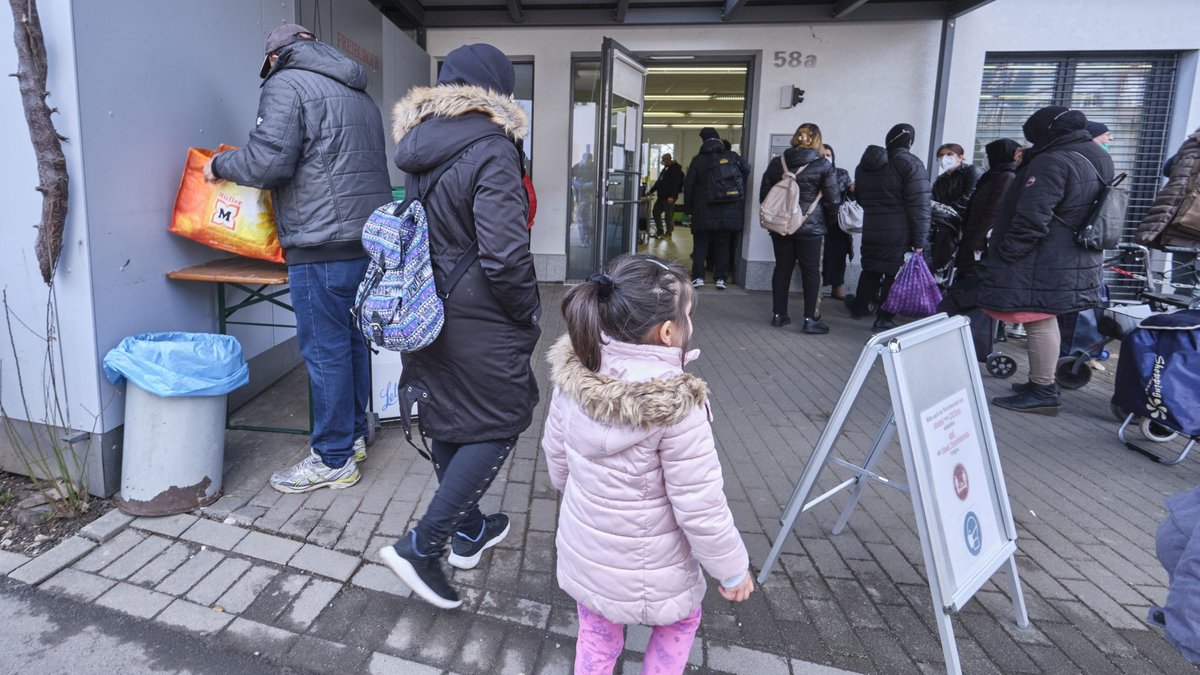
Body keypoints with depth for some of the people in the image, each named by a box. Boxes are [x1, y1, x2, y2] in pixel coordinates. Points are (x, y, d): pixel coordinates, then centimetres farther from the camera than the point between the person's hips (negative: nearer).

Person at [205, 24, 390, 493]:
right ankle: (354, 435, 27)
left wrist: (220, 164, 3)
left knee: (325, 350, -1)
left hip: (323, 245, -8)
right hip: (369, 238, 8)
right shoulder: (359, 93, 21)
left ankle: (334, 460, 8)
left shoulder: (287, 85, -4)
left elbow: (269, 161, -15)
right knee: (353, 340, 16)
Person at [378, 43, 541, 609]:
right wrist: (528, 314, -9)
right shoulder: (490, 149, -18)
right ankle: (421, 545, 5)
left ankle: (468, 533, 37)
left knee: (447, 423, 19)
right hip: (479, 321, -8)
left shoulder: (417, 146, 7)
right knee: (499, 425, 8)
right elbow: (506, 253, -24)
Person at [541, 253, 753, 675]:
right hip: (647, 566, -4)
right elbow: (700, 506, -23)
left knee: (596, 633, 27)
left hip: (583, 551, 5)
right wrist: (732, 569, -7)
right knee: (680, 622, 27)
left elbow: (555, 450, 1)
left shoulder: (575, 371, -15)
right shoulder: (675, 406, -31)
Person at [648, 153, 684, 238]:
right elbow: (659, 182, 24)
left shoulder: (675, 169, -10)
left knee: (669, 215, -4)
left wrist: (671, 196, -26)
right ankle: (660, 231, 19)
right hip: (661, 196, 10)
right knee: (656, 212, 12)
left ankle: (668, 233, 4)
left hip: (669, 197, -10)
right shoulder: (665, 168, 19)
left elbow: (675, 184, -19)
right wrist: (651, 191, 19)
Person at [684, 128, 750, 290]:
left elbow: (688, 185, 0)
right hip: (728, 212, 1)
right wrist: (741, 194, 8)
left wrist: (689, 206, 8)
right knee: (723, 244, 9)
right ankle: (720, 278, 6)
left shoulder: (698, 160, 0)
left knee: (701, 243, 7)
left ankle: (698, 276, -3)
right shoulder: (732, 156, 3)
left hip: (704, 211, -1)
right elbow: (746, 171, -4)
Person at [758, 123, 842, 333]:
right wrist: (831, 222, 10)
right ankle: (810, 319, 4)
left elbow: (764, 194, 10)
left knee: (782, 268, 11)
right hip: (810, 226, -4)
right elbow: (833, 199, -5)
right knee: (811, 271, 3)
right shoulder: (823, 165, -5)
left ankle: (778, 314, 16)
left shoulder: (777, 163, 5)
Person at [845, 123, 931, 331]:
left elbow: (860, 198, 21)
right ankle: (884, 319, 5)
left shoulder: (864, 165, 11)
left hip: (871, 230, 6)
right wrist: (920, 240, -13)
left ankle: (859, 306, 35)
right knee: (895, 274, 2)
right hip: (900, 233, -6)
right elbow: (919, 205, -14)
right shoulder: (910, 164, -10)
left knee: (870, 270, 21)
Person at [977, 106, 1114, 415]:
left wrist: (1006, 252, -17)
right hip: (1076, 261, 10)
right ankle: (1041, 382, 29)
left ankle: (1043, 392, 0)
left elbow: (1032, 218, -24)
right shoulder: (1098, 159, 15)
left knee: (1039, 323, -5)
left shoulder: (1052, 162, -18)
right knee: (1044, 321, 18)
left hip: (1043, 264, -10)